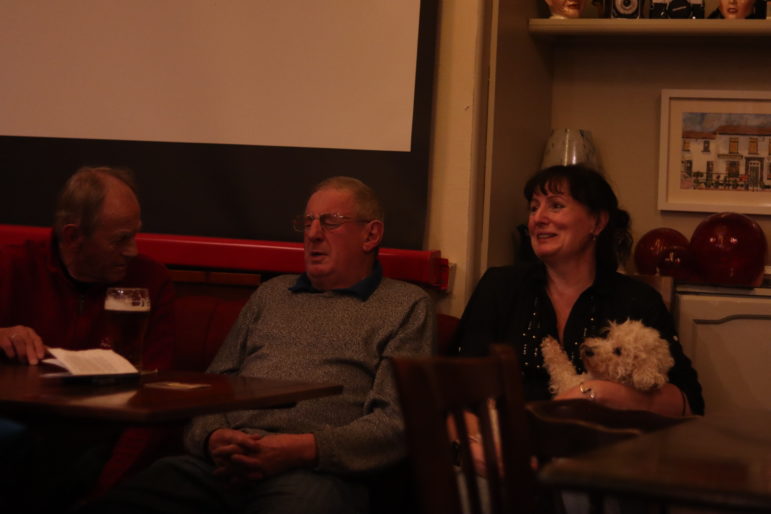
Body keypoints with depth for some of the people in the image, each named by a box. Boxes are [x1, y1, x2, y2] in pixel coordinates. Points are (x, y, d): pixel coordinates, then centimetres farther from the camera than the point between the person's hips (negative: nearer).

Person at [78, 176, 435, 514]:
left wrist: (302, 449, -14)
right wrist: (212, 436, 0)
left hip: (313, 472, -4)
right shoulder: (271, 294, 27)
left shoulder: (406, 306, 12)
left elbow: (396, 423, 0)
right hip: (221, 463, 4)